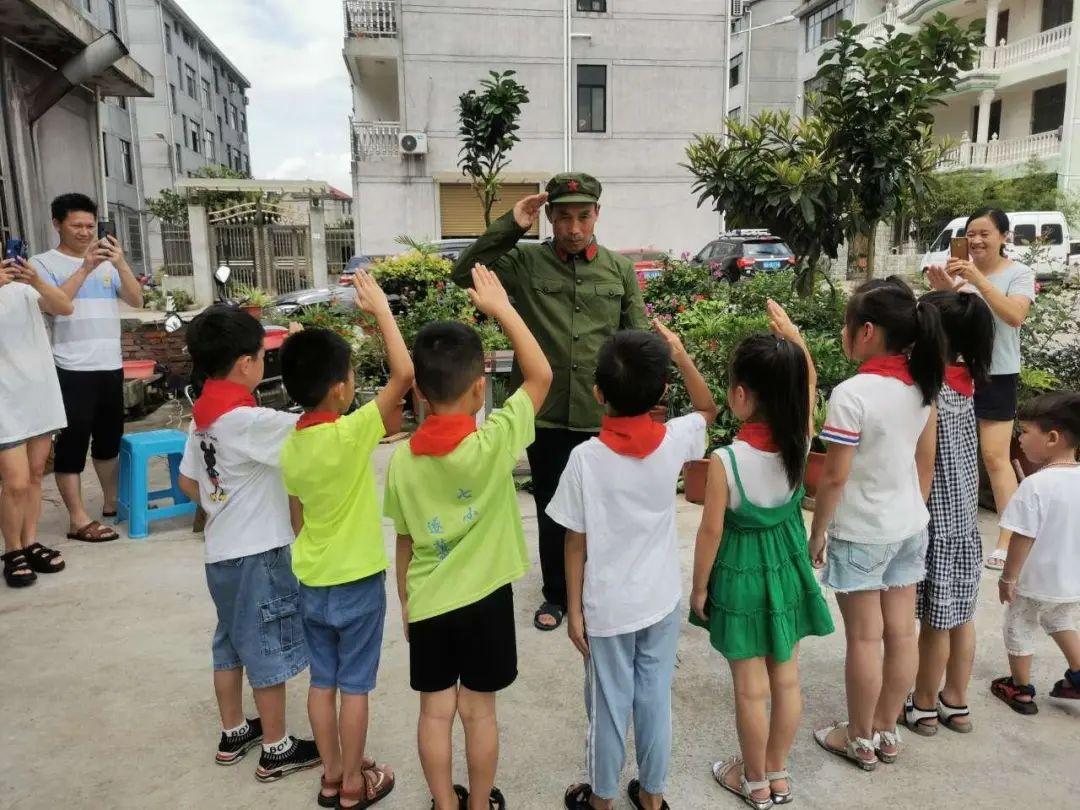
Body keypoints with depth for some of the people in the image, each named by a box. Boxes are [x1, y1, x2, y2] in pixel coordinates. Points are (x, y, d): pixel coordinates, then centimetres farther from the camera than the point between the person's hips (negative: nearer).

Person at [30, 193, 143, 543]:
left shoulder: (107, 263, 10)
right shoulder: (44, 262, -1)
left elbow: (136, 300, 2)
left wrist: (121, 265, -13)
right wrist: (85, 268, -20)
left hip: (110, 366, 5)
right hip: (72, 369, -5)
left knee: (109, 438, 16)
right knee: (73, 442, -3)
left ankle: (112, 501, 31)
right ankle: (78, 520, 2)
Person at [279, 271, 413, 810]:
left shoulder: (290, 446, -3)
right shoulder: (352, 434, -24)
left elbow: (297, 519, 7)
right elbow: (404, 374, -29)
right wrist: (380, 309, -19)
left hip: (312, 582, 6)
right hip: (357, 582, -6)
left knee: (322, 680, 17)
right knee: (354, 685, 9)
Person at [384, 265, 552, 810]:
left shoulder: (402, 459, -9)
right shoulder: (494, 441, -20)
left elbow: (404, 541, 0)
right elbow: (541, 376, -11)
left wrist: (404, 602, 14)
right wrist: (501, 307, -7)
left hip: (428, 603, 2)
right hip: (484, 598, -2)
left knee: (435, 712, 17)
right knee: (478, 711, 15)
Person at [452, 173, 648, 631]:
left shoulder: (621, 270, 4)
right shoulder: (526, 262, -1)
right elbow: (465, 273, -9)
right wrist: (510, 227, -14)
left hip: (604, 415, 1)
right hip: (546, 414, 0)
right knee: (551, 511, 14)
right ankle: (556, 595, 33)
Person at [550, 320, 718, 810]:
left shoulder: (586, 458, -20)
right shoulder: (674, 441, -12)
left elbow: (576, 543, -13)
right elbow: (708, 409, 12)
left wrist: (574, 609, -2)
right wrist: (680, 355, 6)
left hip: (607, 609, -3)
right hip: (661, 602, 3)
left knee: (608, 706, 15)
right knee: (655, 700, 19)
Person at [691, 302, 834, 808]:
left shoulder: (725, 460, -26)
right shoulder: (800, 441, -14)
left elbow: (712, 531, -17)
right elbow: (809, 382, 6)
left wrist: (698, 588, -3)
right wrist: (790, 332, 6)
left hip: (741, 576, -5)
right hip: (787, 569, 5)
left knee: (751, 688, 12)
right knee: (786, 679, 19)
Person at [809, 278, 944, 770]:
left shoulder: (851, 394, -23)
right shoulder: (921, 385, -1)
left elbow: (834, 477, -19)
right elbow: (925, 461, 8)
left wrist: (817, 532, -7)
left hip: (861, 534, -7)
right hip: (909, 528, 7)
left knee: (864, 638, 7)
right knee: (901, 633, 15)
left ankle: (860, 740, 24)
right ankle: (886, 731, 32)